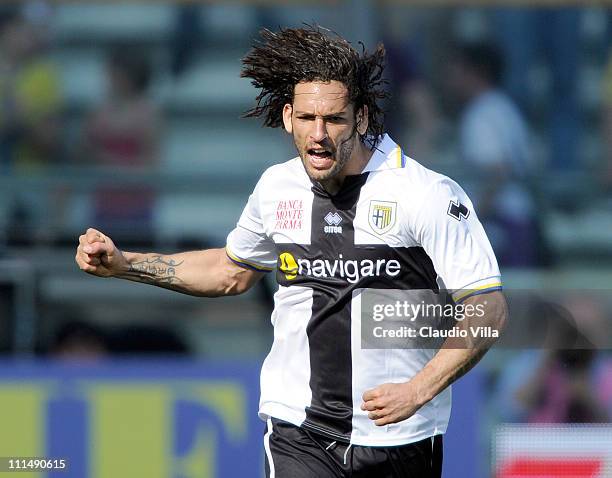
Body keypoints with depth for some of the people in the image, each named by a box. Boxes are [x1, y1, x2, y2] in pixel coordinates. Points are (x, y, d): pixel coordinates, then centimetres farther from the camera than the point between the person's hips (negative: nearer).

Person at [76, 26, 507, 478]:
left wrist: (418, 390, -21)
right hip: (298, 435, 2)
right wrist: (122, 263, 18)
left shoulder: (429, 195, -11)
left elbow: (487, 306, -10)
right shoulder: (277, 188, 5)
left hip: (401, 439, -2)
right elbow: (231, 271, 25)